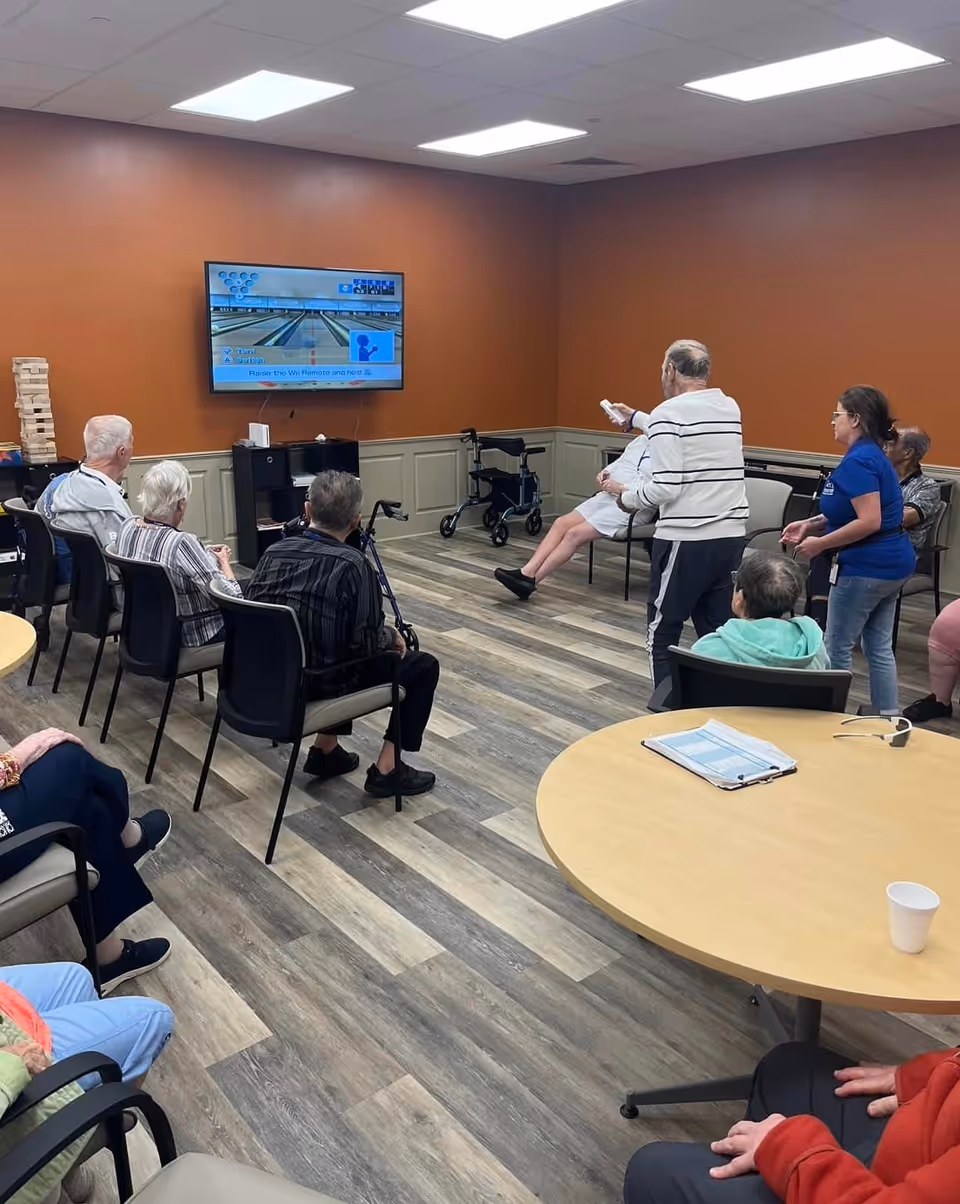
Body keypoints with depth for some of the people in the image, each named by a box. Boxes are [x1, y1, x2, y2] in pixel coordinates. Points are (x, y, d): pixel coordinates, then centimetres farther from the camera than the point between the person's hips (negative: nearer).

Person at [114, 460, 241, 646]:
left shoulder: (127, 527, -8)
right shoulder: (182, 543, -32)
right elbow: (232, 599, -27)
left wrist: (203, 553, 7)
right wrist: (224, 562, -9)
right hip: (192, 635, -8)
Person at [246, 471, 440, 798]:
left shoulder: (273, 552, -3)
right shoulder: (352, 565, -21)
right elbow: (367, 642, -21)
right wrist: (393, 636, 2)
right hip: (323, 682, -6)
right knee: (424, 666, 11)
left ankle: (325, 750, 30)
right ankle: (387, 768, 8)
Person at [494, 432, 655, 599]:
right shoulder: (641, 440, 19)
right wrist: (605, 472, 7)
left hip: (630, 507, -9)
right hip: (607, 496, 9)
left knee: (575, 534, -21)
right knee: (562, 523, -10)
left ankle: (530, 581, -19)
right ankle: (526, 573, -19)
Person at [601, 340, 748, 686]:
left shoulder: (668, 413, -10)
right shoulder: (730, 407, 12)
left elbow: (665, 488, -17)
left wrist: (626, 495, 1)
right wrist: (637, 419, 44)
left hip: (686, 540, -6)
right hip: (731, 537, 7)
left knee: (662, 632, 6)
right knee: (717, 633, 11)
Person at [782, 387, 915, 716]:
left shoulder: (858, 461, -19)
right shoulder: (872, 455, 12)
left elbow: (869, 522, -25)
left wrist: (820, 543, -17)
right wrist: (811, 524, 8)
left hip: (867, 566, -10)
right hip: (892, 563, 10)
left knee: (837, 648, 2)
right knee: (879, 647, 14)